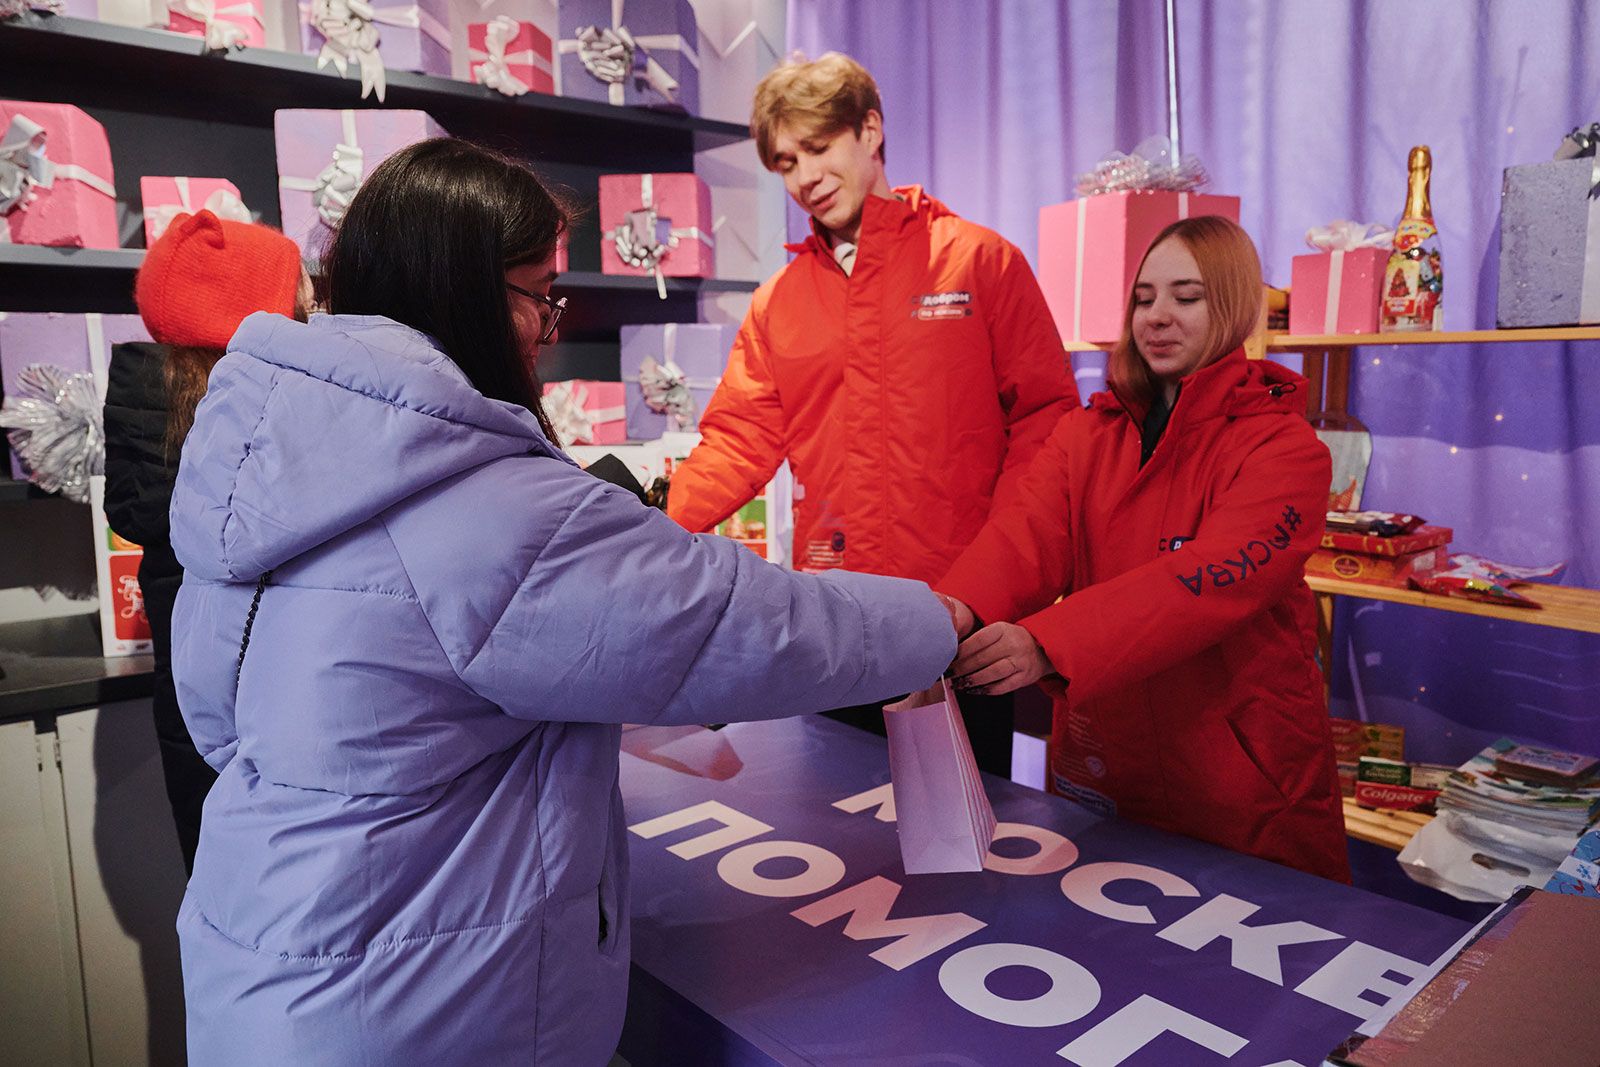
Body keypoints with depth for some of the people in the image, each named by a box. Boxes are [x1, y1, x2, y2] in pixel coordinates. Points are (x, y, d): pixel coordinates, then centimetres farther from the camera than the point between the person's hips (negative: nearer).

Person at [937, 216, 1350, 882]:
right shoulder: (1085, 434, 3)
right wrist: (963, 609, -37)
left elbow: (1206, 580, -28)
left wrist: (1047, 644, -42)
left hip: (1240, 784, -4)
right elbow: (1030, 533, -14)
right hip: (1100, 767, 4)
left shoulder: (1284, 449, -12)